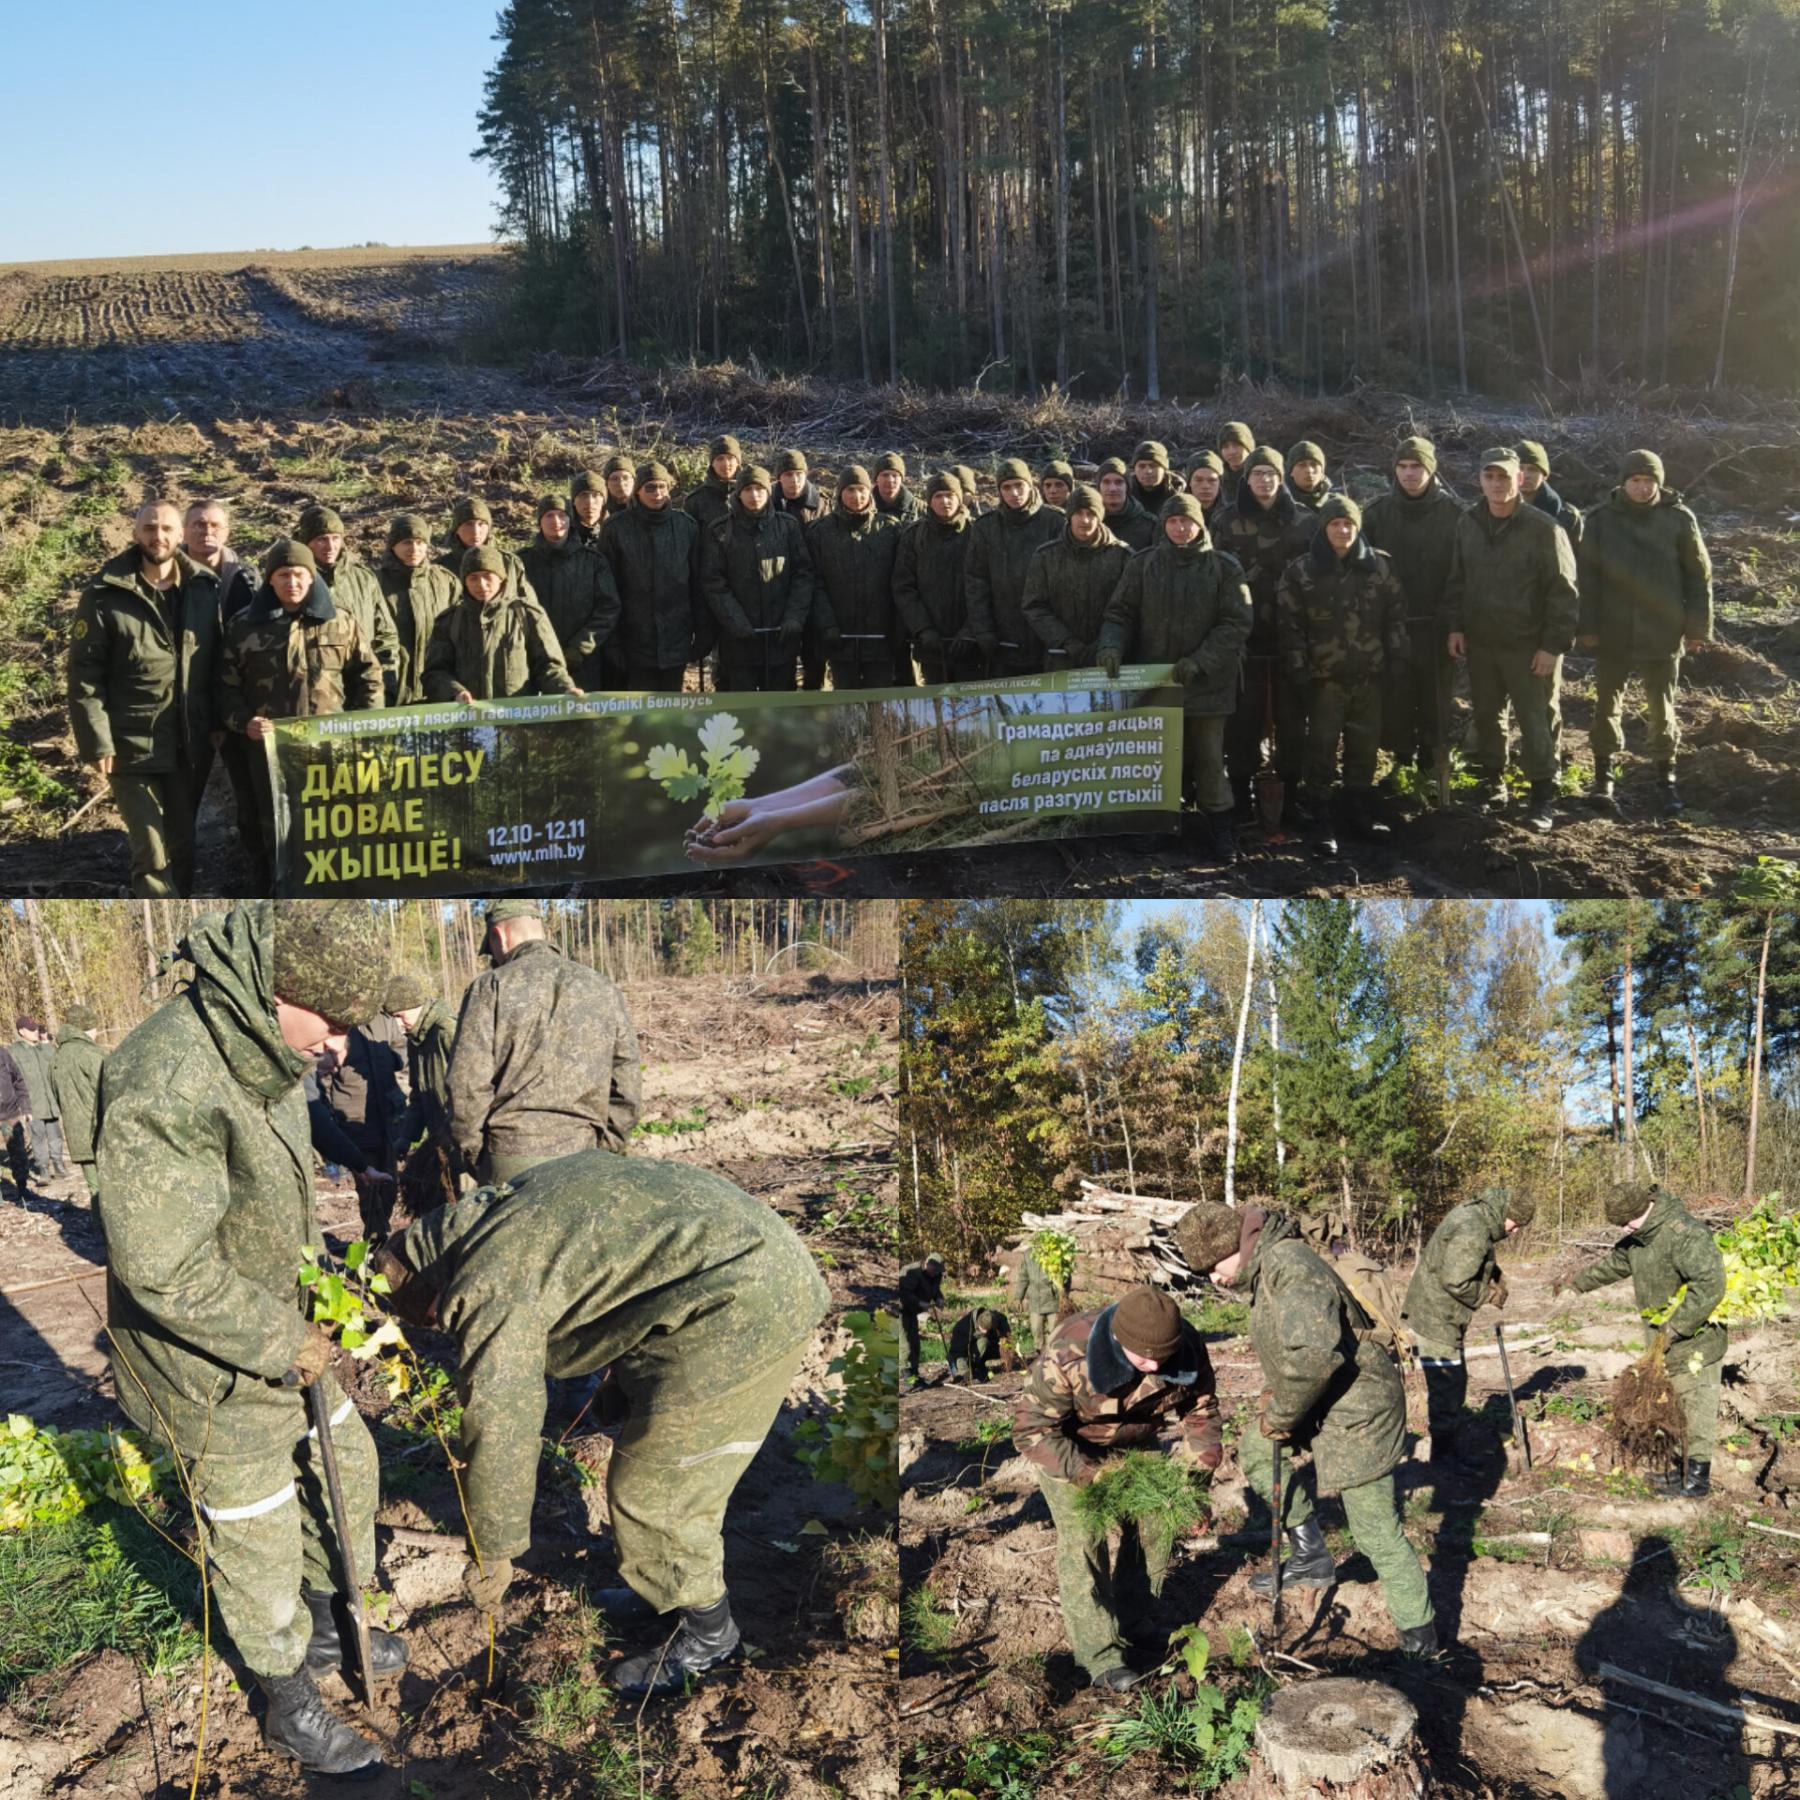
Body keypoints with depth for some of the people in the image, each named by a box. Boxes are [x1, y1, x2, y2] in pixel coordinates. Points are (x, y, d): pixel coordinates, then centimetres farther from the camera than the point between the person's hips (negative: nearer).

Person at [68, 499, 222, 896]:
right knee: (152, 851, -3)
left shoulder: (206, 588, 3)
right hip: (134, 746, -4)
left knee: (183, 842, 15)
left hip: (192, 744, 4)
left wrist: (219, 722, 5)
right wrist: (96, 743, -13)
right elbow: (85, 677, -9)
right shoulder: (105, 595, -8)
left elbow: (221, 661, 10)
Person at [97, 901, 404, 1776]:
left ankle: (329, 1623, 46)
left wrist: (304, 1308, 10)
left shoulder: (263, 1049, -4)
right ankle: (290, 1701, 31)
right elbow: (163, 1271, -31)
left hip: (276, 1322, 9)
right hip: (205, 1353, -8)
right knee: (256, 1530, 8)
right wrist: (283, 1341, -20)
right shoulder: (166, 1085, -34)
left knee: (344, 1460, 22)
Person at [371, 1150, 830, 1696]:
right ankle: (665, 1588, 42)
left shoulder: (490, 1287, -12)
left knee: (653, 1487, 4)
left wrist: (493, 1554, 6)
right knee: (676, 1464, 24)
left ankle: (707, 1630, 23)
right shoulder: (501, 1207, 17)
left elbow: (498, 1429, -7)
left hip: (741, 1311, -10)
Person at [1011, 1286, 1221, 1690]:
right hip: (1068, 1446, -4)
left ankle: (1138, 1626, 28)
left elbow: (1202, 1411, -6)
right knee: (1084, 1538, -13)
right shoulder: (1068, 1355, -40)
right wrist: (1091, 1474, -35)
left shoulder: (1188, 1349, -26)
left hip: (1140, 1440, 4)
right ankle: (1100, 1655, -4)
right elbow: (1031, 1429, -31)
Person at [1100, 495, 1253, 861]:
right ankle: (1181, 822, 18)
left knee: (1209, 759, -1)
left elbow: (1236, 623, -5)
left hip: (1207, 683, -2)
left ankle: (1218, 828, 10)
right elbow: (1120, 613, 7)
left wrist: (1199, 661, -17)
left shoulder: (1225, 567, 0)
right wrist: (1112, 645, -14)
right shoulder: (1143, 565, 6)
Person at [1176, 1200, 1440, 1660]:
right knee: (1254, 1449, 16)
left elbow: (1313, 1355, -37)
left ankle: (1419, 1638, 13)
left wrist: (1280, 1417, -24)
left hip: (1357, 1410, -10)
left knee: (1377, 1533, -2)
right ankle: (1310, 1555, 22)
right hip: (1323, 1407, 10)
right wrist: (1271, 1395, 6)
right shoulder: (1264, 1268, 6)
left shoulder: (1290, 1267, -26)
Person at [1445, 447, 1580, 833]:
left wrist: (1554, 644, -14)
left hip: (1529, 645, -5)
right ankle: (1492, 783, 31)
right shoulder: (1467, 524, 3)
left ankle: (1543, 795, 10)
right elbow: (1456, 581, 13)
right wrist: (1455, 626, 4)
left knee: (1537, 720, 1)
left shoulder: (1542, 528, -11)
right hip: (1480, 642, 5)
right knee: (1486, 715, 15)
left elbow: (1562, 591, -11)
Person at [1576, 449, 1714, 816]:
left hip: (1662, 634, 0)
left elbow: (1699, 575, 2)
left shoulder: (1679, 519, -3)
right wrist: (1586, 626, -6)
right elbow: (1586, 576, -1)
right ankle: (1603, 779, 19)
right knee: (1607, 705, 8)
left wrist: (1698, 626, 0)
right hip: (1612, 634, 0)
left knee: (1661, 708, 10)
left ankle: (1666, 779, 22)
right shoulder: (1601, 519, -3)